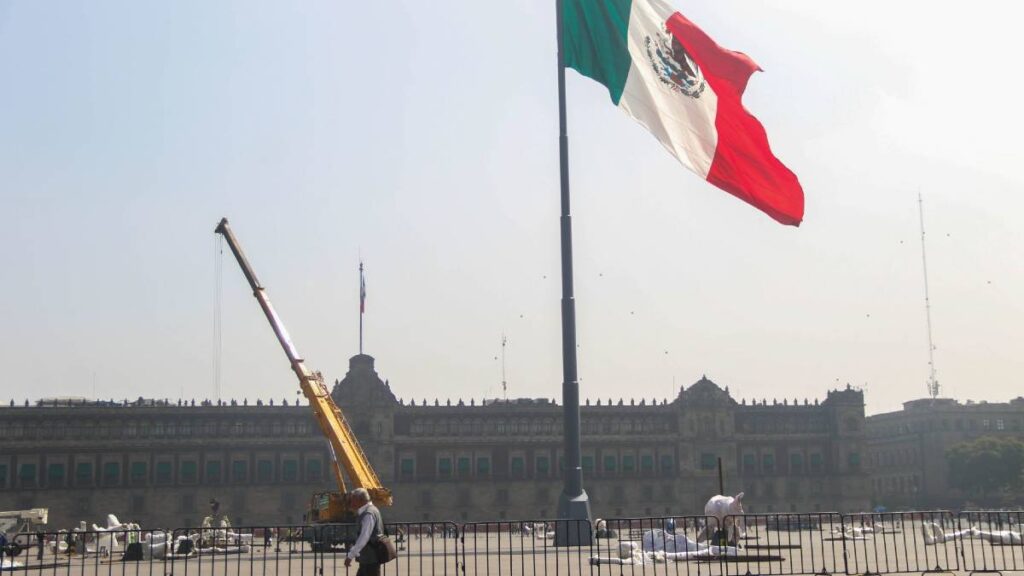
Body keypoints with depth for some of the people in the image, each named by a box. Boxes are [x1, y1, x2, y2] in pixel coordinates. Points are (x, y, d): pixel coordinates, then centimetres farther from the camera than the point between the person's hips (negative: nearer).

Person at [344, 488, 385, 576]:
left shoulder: (369, 514, -17)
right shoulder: (365, 513, 14)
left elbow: (364, 537, -24)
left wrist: (350, 555, -24)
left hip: (371, 559, -10)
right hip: (366, 559, 10)